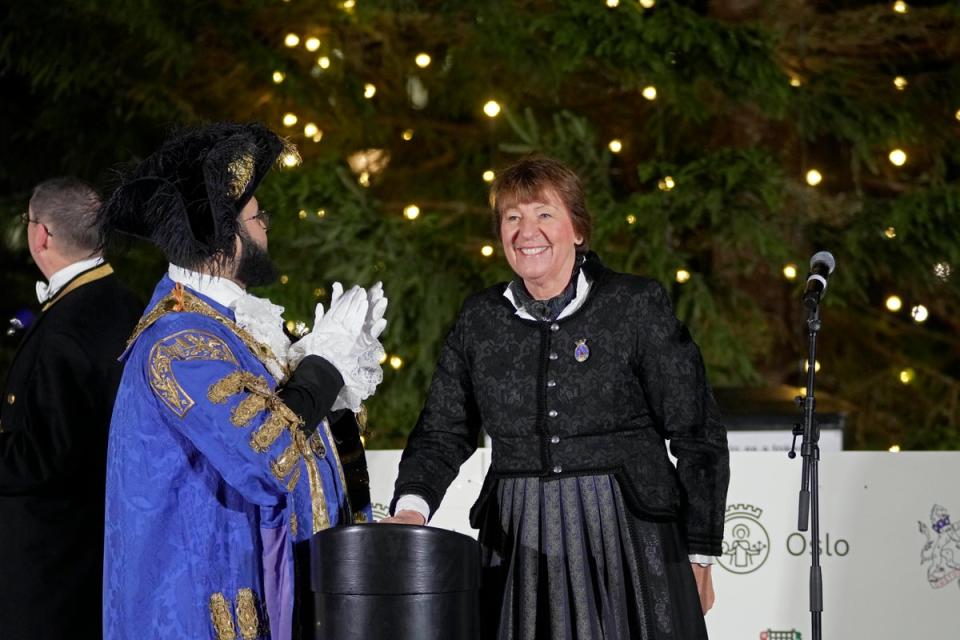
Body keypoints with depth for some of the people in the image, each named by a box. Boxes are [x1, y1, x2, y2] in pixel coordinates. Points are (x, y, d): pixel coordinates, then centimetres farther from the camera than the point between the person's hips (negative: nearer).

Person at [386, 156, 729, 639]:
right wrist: (411, 506, -11)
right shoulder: (479, 319, 8)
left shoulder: (638, 306, -2)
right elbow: (442, 432, 9)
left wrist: (699, 557, 0)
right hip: (518, 544, 3)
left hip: (630, 541, -3)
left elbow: (698, 436, 0)